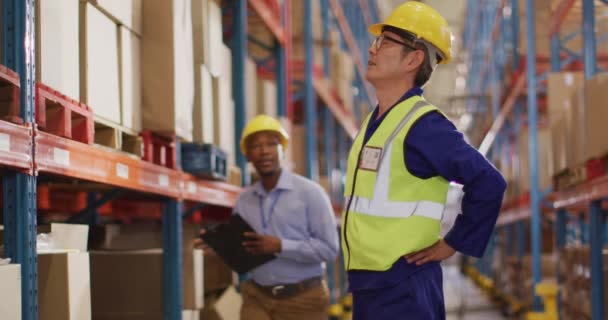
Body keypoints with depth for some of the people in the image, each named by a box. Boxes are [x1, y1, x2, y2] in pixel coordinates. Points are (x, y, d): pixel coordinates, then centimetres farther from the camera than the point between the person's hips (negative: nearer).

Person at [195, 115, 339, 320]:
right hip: (257, 299, 3)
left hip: (302, 301, -3)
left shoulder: (310, 193, -7)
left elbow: (329, 248, -13)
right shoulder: (244, 200, 7)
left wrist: (280, 246, -23)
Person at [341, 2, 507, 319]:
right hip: (366, 284, 9)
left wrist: (453, 244, -11)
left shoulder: (423, 125, -14)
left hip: (403, 287, -9)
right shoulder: (374, 121, 13)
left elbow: (488, 184, -18)